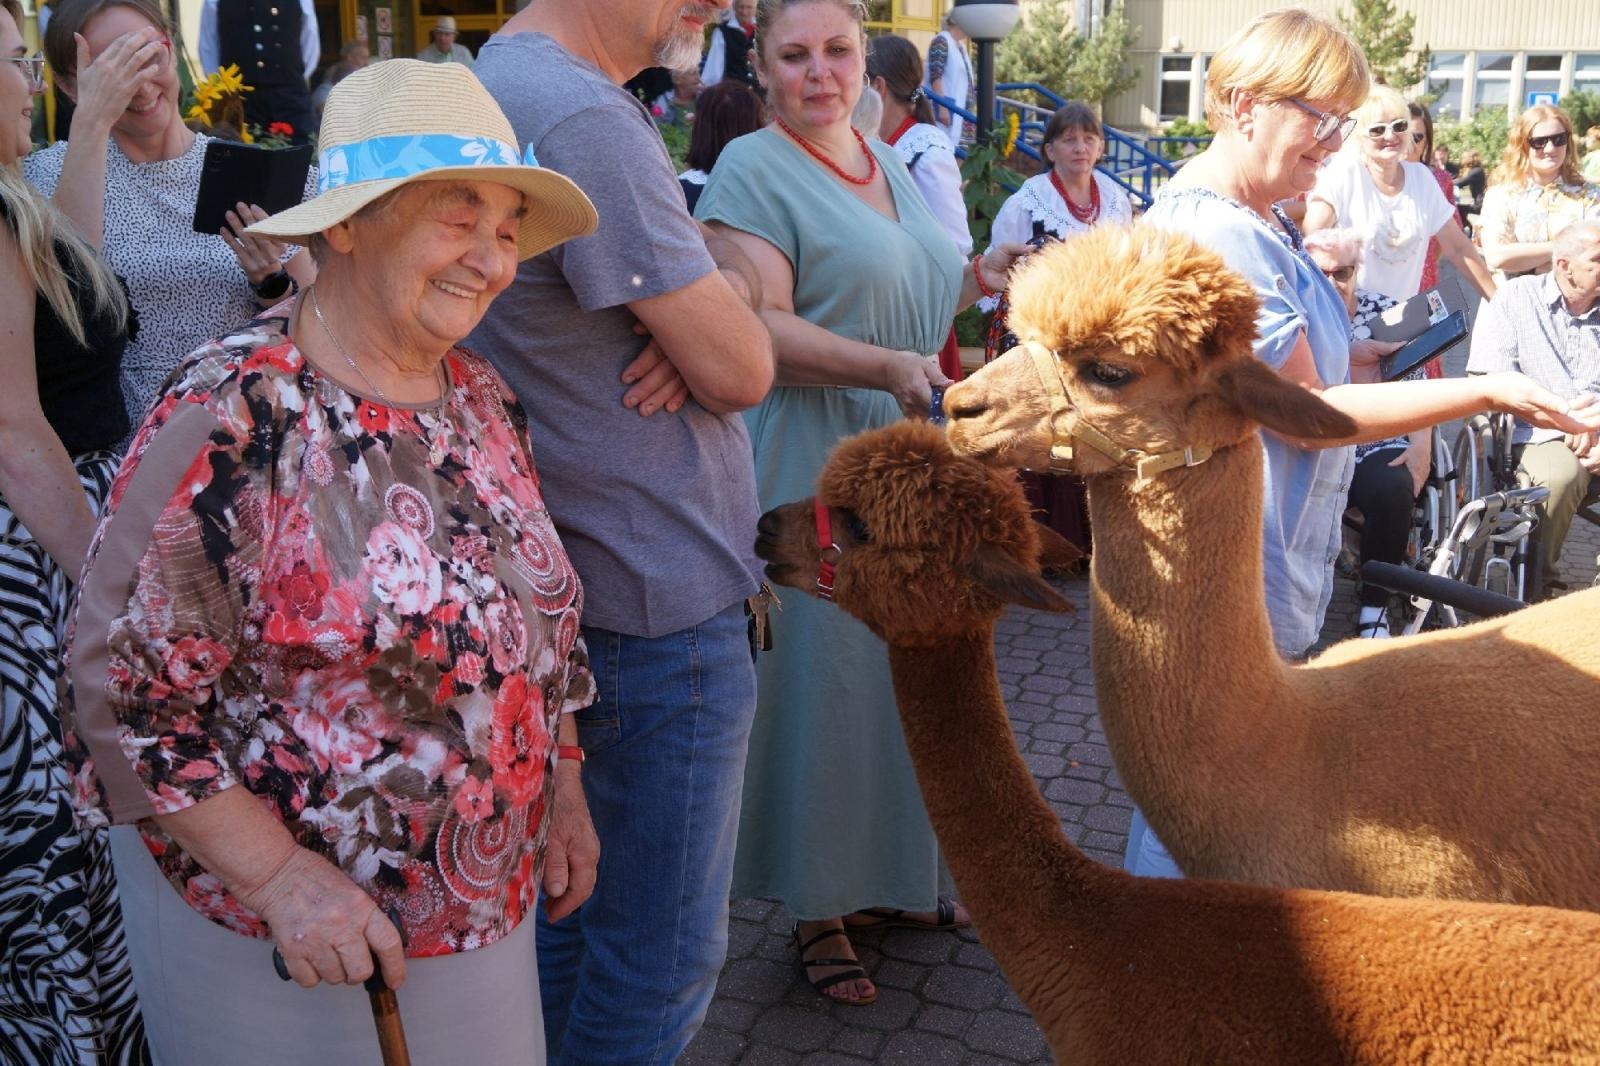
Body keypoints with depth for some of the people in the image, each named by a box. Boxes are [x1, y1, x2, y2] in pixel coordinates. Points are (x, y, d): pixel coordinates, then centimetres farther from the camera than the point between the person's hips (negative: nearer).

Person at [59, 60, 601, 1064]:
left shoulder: (483, 397, 0)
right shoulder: (234, 419, -21)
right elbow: (120, 691, -19)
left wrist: (563, 786, 11)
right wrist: (282, 877, -20)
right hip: (271, 916, -6)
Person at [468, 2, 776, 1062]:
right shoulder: (586, 120, -21)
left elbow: (757, 264, 13)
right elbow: (744, 370, -19)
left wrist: (708, 295, -8)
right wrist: (727, 297, 1)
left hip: (573, 583, 10)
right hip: (661, 604, -10)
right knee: (663, 950, 6)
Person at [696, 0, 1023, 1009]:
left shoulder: (889, 163, 16)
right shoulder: (753, 169, -9)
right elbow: (760, 327, -19)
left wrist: (978, 278, 9)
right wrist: (889, 367, -29)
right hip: (816, 471, -8)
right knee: (825, 679, 1)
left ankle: (896, 875, 32)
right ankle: (820, 907, 19)